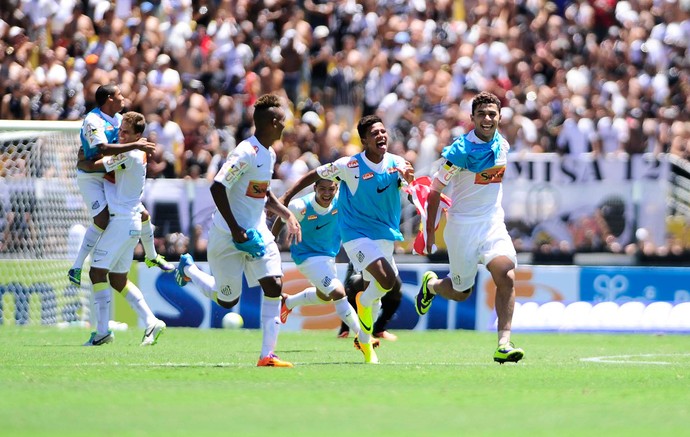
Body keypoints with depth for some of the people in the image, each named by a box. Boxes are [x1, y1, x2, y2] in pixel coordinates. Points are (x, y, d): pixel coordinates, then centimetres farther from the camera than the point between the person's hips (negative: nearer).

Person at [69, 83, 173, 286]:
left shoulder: (118, 118, 6)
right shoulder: (93, 121, -21)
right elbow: (104, 149, -34)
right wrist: (136, 145, -35)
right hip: (91, 177, -8)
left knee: (143, 215, 12)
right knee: (102, 219, -26)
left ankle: (152, 257, 37)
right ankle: (76, 268, -21)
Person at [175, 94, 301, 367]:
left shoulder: (269, 154, 9)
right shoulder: (246, 154, -21)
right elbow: (217, 188, -26)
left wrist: (287, 215, 14)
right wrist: (236, 230, -26)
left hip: (257, 232, 8)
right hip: (228, 235, -8)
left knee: (274, 286, -10)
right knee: (227, 301, 4)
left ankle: (267, 355, -7)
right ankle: (188, 269, 33)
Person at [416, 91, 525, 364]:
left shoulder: (502, 145, 4)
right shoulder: (461, 150, -15)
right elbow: (435, 189, -10)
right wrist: (430, 231, -9)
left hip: (493, 223, 4)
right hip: (462, 226, -4)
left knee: (506, 276, -20)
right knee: (461, 292, 7)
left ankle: (504, 344, -22)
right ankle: (431, 285, 43)